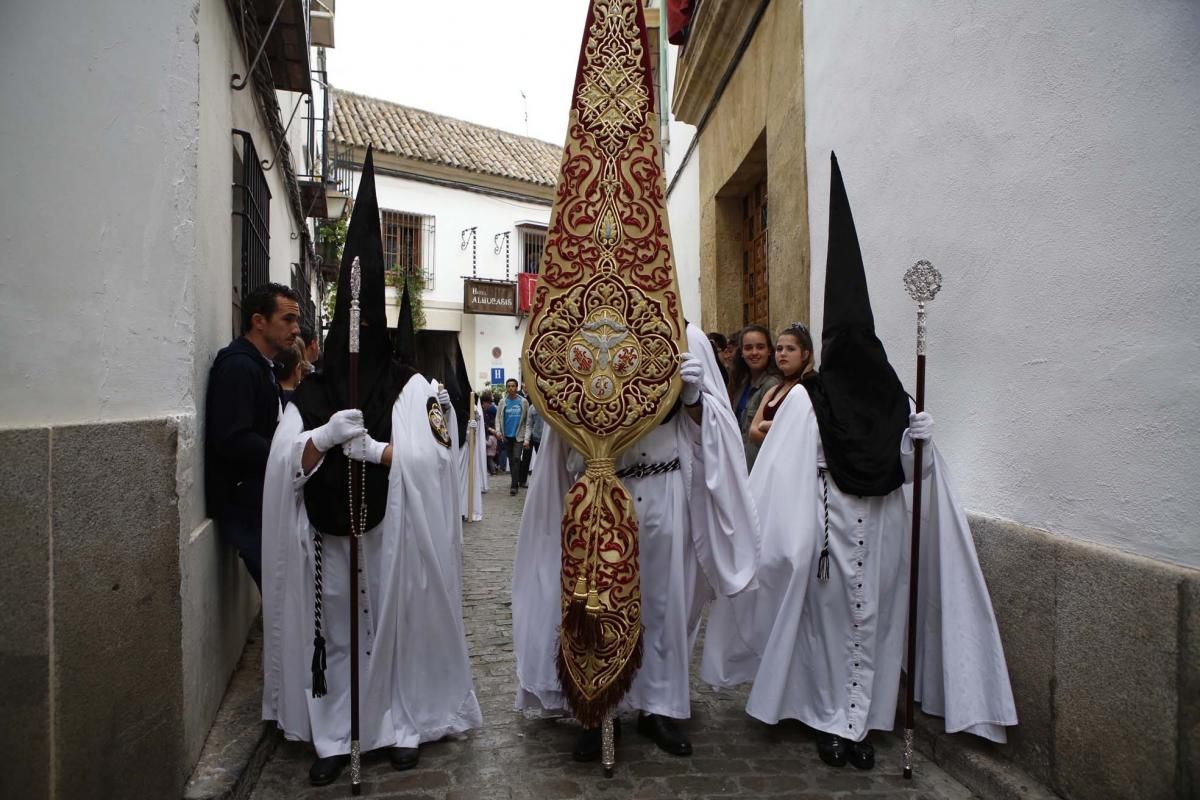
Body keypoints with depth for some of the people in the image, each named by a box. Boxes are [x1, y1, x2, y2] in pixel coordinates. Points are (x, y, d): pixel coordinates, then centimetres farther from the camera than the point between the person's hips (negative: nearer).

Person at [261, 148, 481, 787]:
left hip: (391, 534, -2)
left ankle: (401, 726, 21)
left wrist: (374, 449, -21)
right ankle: (332, 736, 20)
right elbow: (285, 461, -2)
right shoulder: (310, 393, 9)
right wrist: (326, 434, -20)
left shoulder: (411, 388, 2)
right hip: (327, 534, 2)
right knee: (331, 629, 7)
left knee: (394, 624, 5)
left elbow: (433, 455, -9)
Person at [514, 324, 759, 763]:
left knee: (664, 599, 9)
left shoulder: (687, 338, 4)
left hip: (667, 493, 0)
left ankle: (658, 706, 26)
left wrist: (693, 397, -14)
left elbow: (708, 421, 6)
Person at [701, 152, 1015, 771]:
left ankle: (832, 723, 21)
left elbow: (783, 476, -15)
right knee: (873, 622, 14)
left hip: (828, 525, -3)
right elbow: (911, 469, 3)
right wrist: (923, 439, 17)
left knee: (830, 621, 13)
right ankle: (861, 724, 22)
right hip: (884, 527, 3)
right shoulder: (897, 400, -1)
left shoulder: (803, 399, -11)